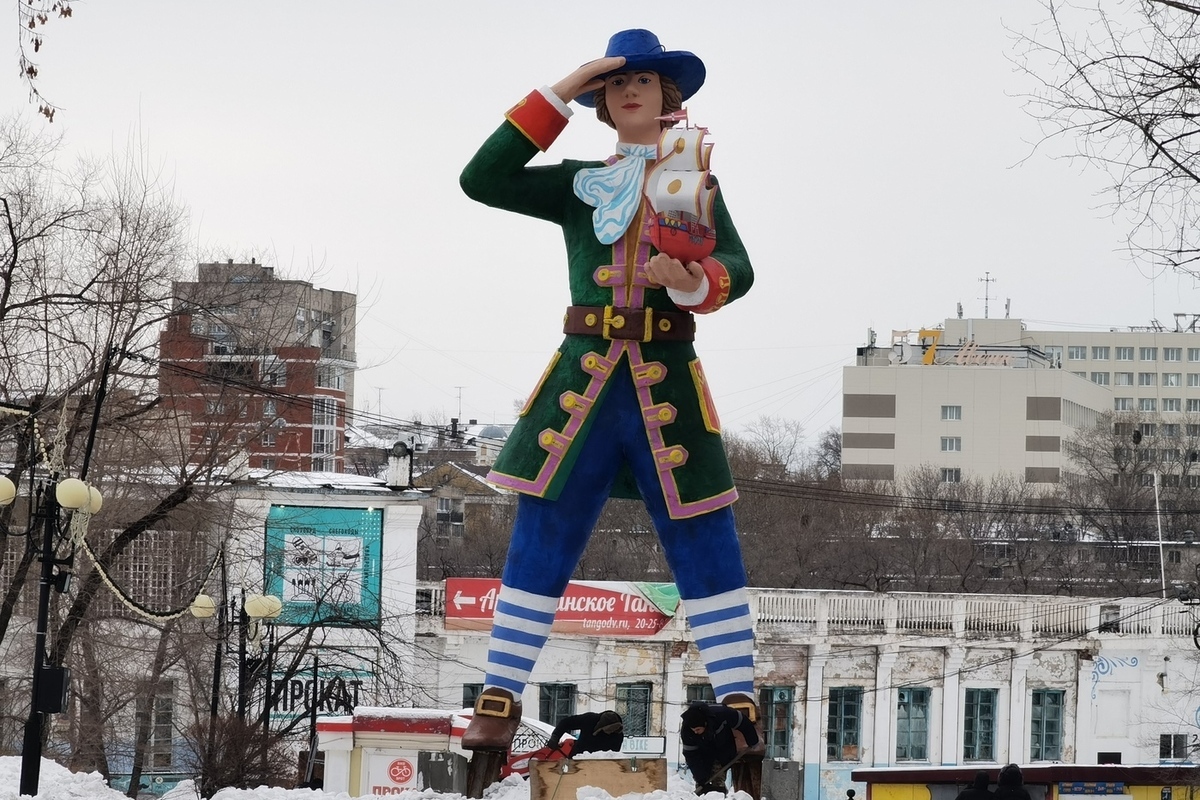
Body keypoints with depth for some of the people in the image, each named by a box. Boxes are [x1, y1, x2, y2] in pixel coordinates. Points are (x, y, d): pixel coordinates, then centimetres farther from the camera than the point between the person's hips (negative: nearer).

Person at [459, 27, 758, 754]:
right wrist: (558, 96, -3)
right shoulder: (577, 184, 11)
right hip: (583, 376, 1)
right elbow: (483, 181, -3)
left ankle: (739, 706, 1)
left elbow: (739, 271, -3)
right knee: (540, 543, 0)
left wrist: (691, 283, -27)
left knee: (705, 547, -2)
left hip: (667, 380, -1)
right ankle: (499, 701, 5)